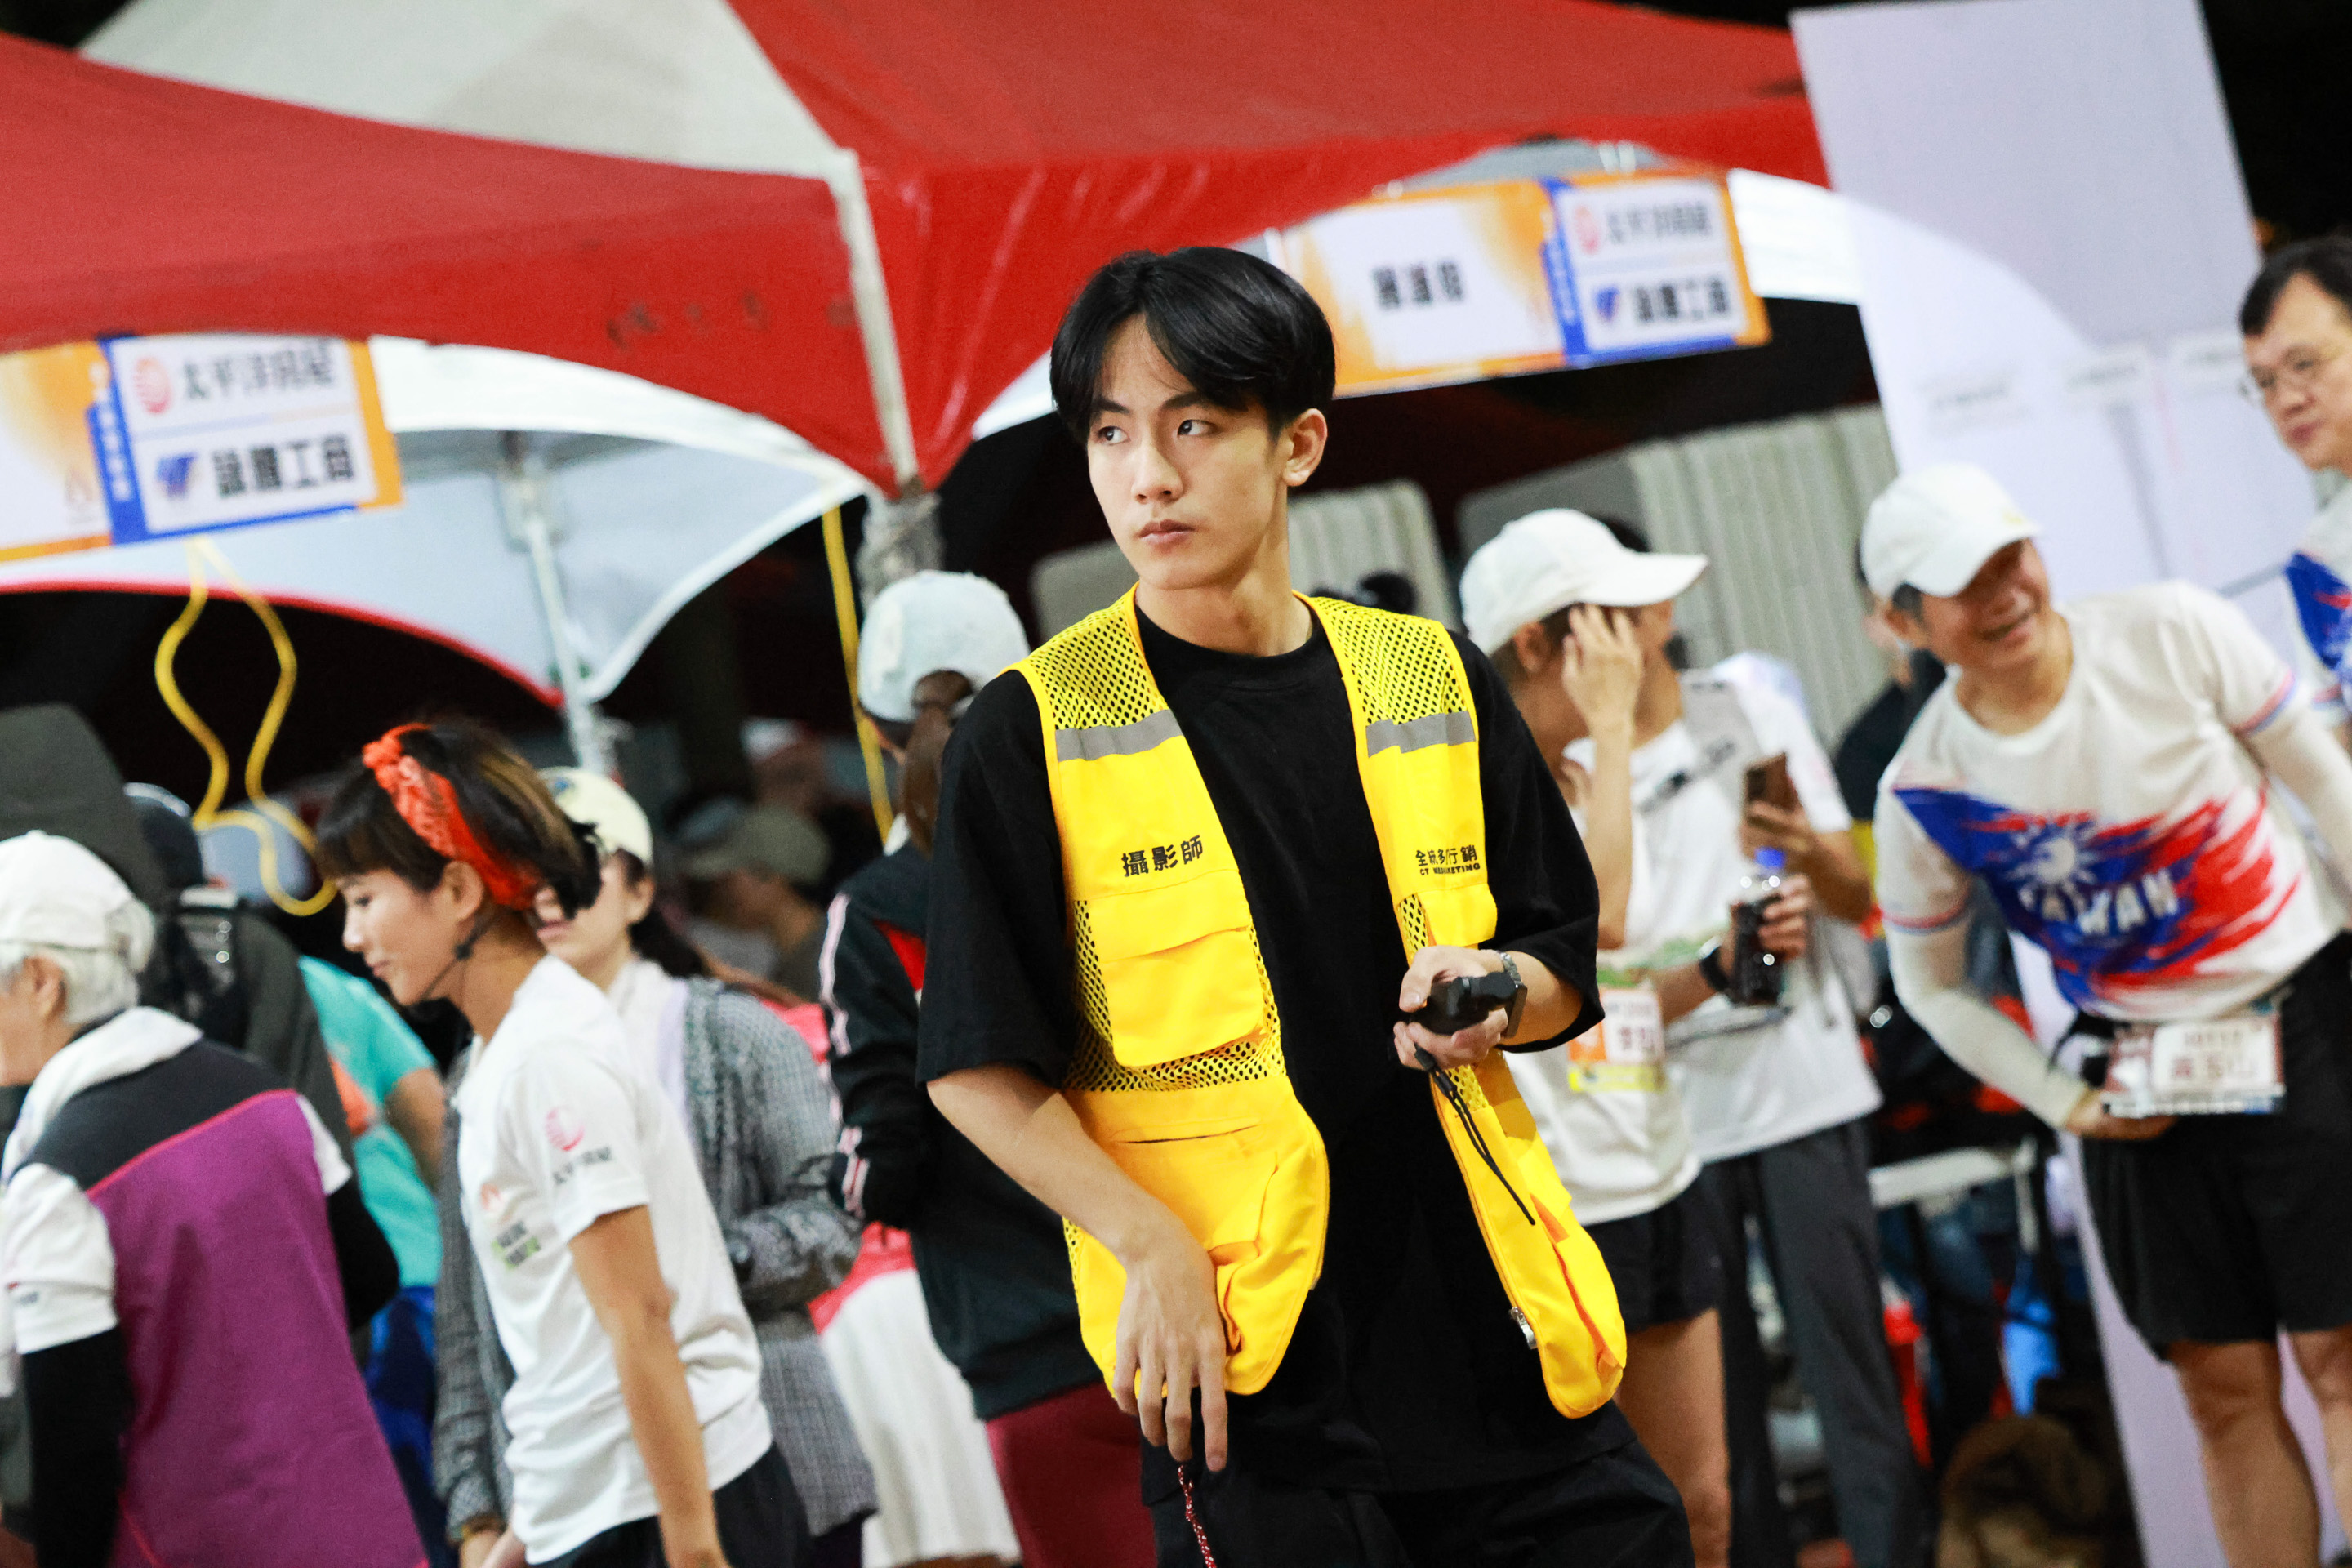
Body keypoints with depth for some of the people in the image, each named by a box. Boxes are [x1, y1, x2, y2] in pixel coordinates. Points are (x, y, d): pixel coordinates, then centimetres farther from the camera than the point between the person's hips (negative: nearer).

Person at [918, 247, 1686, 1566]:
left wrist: (1495, 994, -9)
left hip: (1492, 1315, 4)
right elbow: (981, 1071, -5)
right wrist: (1150, 1246, -16)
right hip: (1236, 1357, -3)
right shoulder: (1034, 735, -4)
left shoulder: (1436, 680, 7)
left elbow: (1565, 967, 13)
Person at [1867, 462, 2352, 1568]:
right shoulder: (1924, 788, -8)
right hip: (2145, 1086, 1)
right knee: (2225, 1390, 6)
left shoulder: (2174, 634, -10)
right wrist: (2063, 1101, 1)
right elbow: (1929, 983, 7)